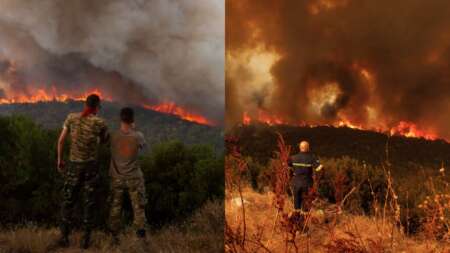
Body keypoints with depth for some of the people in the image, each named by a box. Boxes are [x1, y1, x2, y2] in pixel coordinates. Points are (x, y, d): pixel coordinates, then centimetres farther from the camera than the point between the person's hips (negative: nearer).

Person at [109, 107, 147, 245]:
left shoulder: (113, 136, -11)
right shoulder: (138, 136, -14)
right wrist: (133, 130, 12)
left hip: (117, 178, 2)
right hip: (134, 178, -1)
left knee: (115, 208, 13)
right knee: (138, 207, 7)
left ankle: (115, 236, 20)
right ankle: (141, 235, 6)